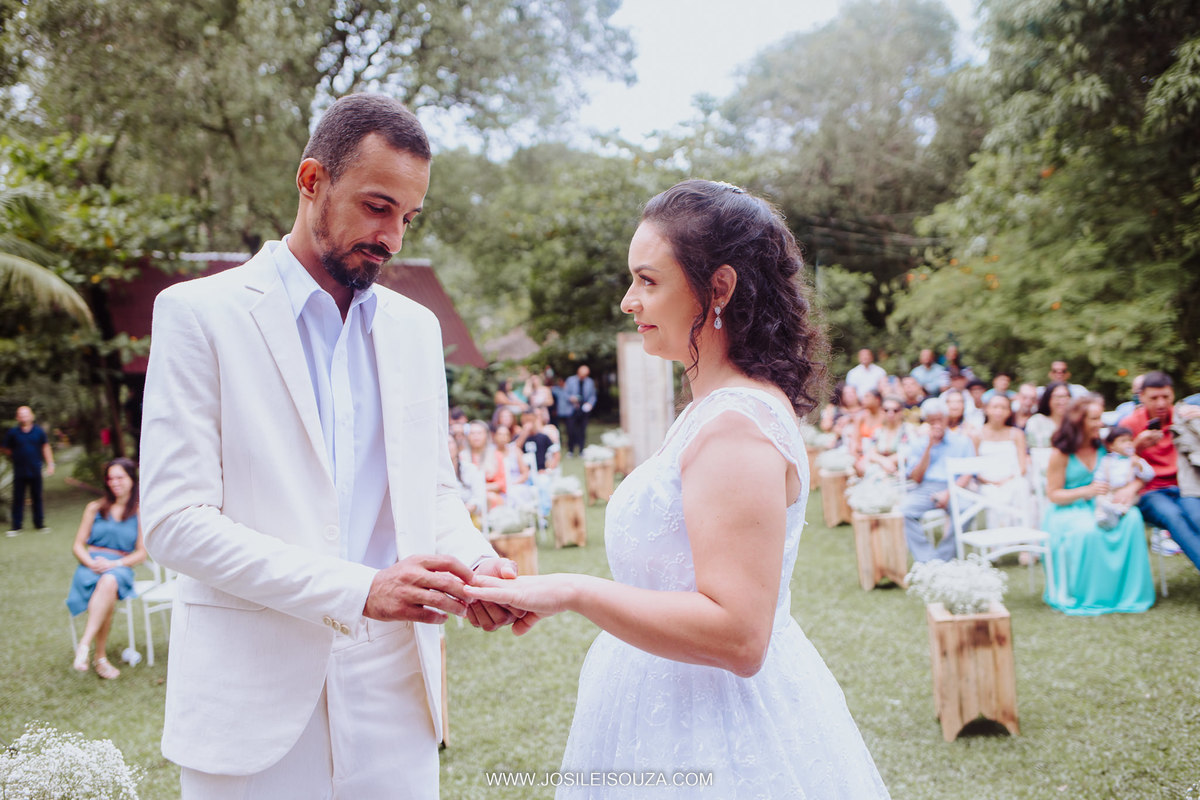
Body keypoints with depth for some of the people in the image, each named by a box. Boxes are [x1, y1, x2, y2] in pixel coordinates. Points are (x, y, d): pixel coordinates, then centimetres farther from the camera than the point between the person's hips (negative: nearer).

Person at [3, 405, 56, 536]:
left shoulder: (38, 431, 1)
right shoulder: (12, 432, -2)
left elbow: (46, 448, 7)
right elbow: (7, 450, 7)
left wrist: (50, 464, 2)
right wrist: (16, 458, 0)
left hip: (36, 471, 1)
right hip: (19, 472, -1)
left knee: (37, 498, 9)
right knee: (18, 499, 2)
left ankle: (39, 524, 18)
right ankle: (16, 526, 9)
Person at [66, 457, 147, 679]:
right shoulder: (95, 508, 15)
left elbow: (141, 553, 5)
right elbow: (78, 546, 13)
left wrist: (113, 564, -13)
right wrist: (92, 563, -9)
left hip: (120, 569, -1)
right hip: (90, 566, 1)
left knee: (109, 582, -40)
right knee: (106, 597, -35)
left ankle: (84, 645, -44)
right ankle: (101, 657, -31)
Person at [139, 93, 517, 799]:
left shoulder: (416, 327, 10)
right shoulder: (200, 312, -6)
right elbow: (175, 520, -12)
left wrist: (473, 560, -8)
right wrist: (358, 591, -21)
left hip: (394, 689, 4)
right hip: (255, 696, -4)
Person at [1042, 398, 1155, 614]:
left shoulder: (1104, 446, 6)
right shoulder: (1061, 454, -6)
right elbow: (1053, 494, -5)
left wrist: (1131, 488, -14)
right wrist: (1086, 491, -19)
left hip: (1100, 507, 4)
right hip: (1067, 512, -4)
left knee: (1132, 518, -29)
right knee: (1088, 531, -38)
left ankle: (1130, 592, -18)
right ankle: (1088, 596, -19)